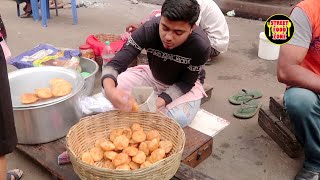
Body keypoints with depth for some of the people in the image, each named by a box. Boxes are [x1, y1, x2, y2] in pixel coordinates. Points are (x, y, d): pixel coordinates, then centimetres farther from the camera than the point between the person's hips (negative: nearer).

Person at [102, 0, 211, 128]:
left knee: (179, 118, -31)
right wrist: (110, 90, -54)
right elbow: (116, 63, -32)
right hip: (153, 76, 2)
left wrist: (161, 100, -38)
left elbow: (186, 83, -20)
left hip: (185, 85, -1)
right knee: (111, 87, -19)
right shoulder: (148, 29, -30)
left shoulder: (201, 46, -33)